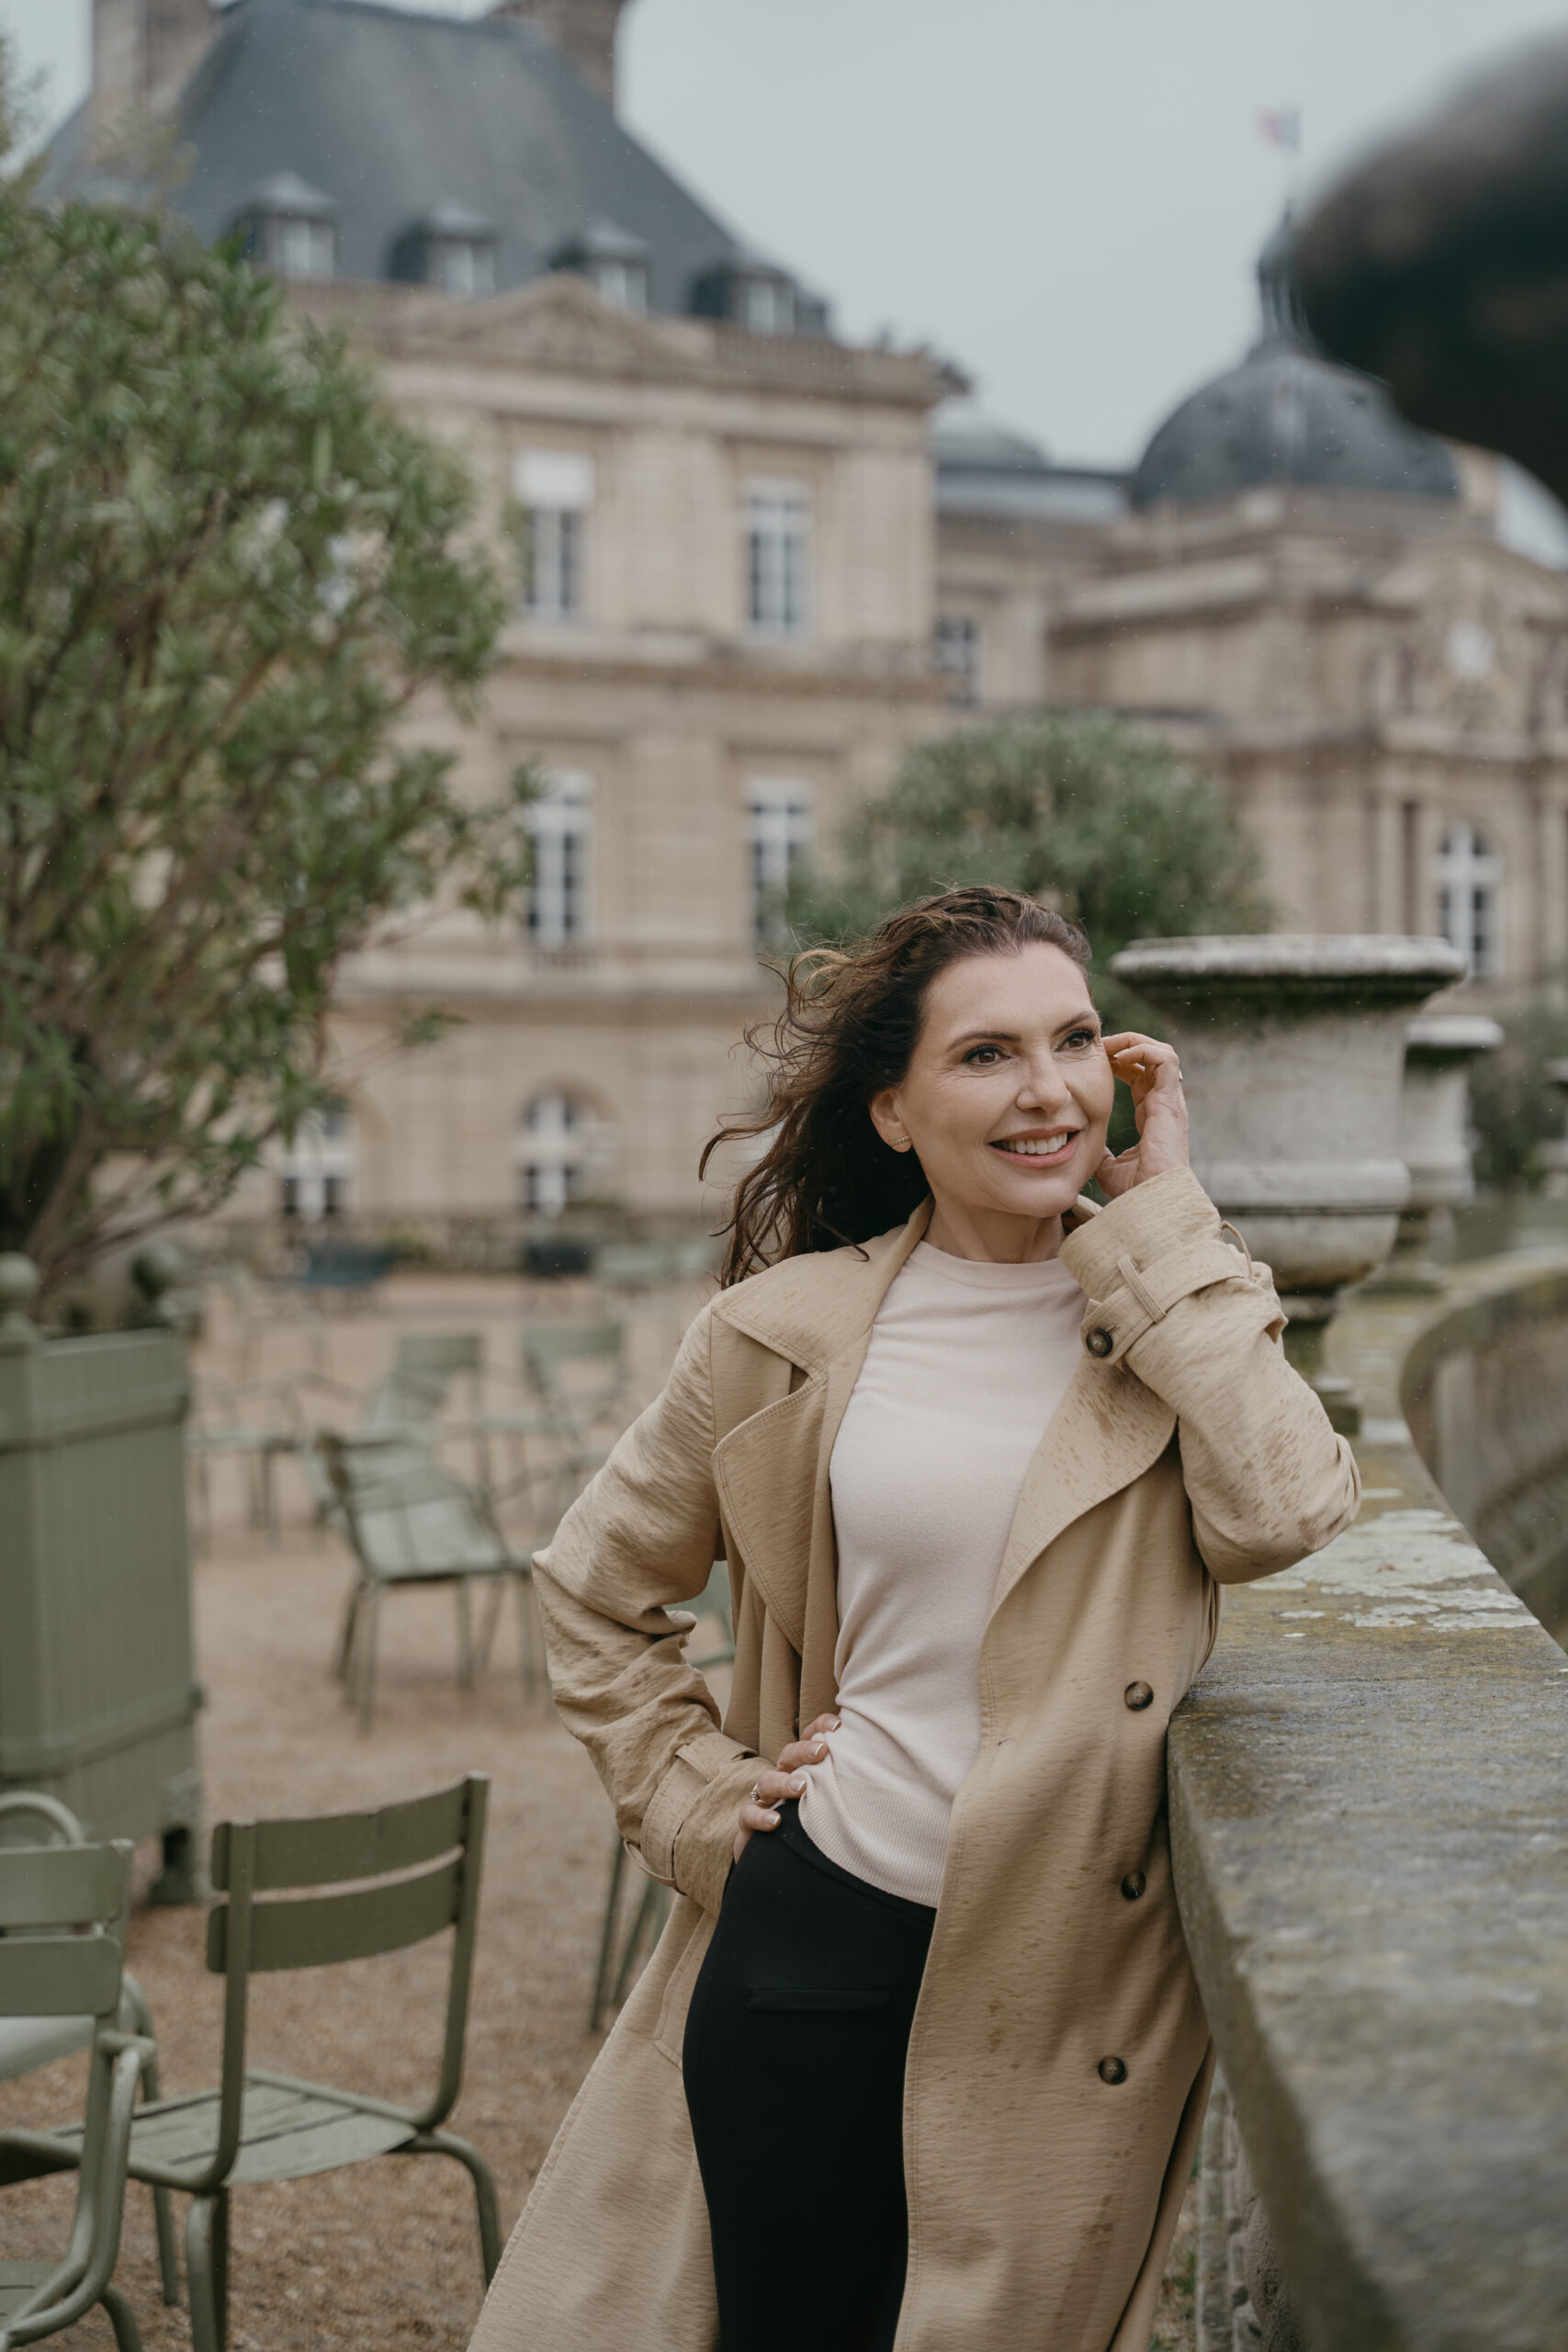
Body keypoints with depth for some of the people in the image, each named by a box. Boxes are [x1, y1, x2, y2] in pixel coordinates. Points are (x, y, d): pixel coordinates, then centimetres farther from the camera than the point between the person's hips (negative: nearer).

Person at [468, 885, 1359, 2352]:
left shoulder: (1178, 1314, 0)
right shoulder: (788, 1336, -1)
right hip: (814, 1945, 0)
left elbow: (1281, 1518, -22)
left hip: (1073, 1973, 0)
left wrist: (1160, 1214, -15)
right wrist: (692, 1798, 1)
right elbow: (594, 1584, 12)